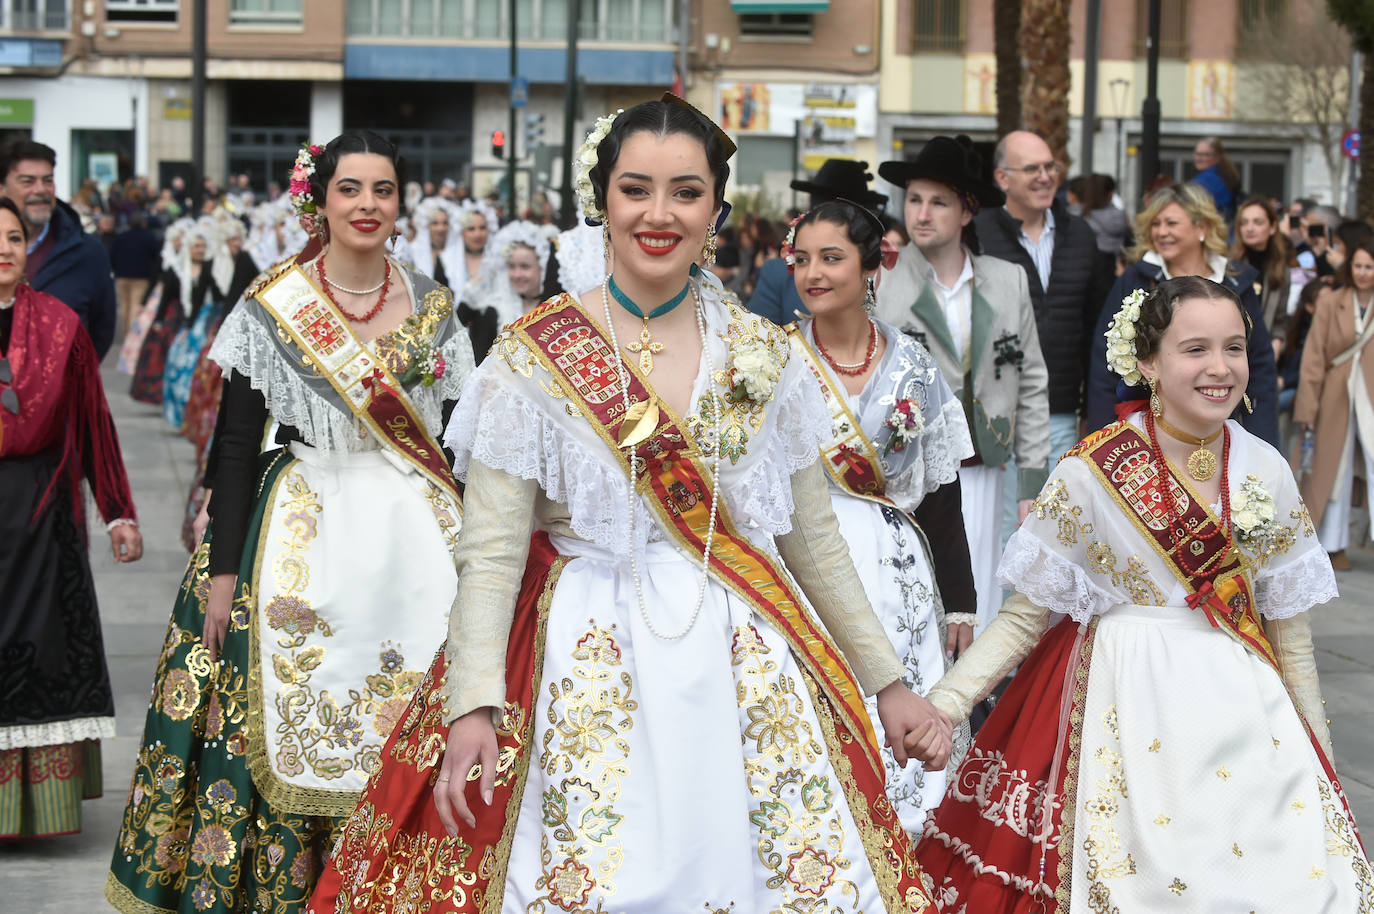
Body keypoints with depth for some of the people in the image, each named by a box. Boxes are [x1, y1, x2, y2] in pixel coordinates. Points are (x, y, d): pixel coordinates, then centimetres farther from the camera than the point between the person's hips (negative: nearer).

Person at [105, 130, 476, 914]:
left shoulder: (433, 308, 7)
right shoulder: (270, 310, -1)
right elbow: (237, 447, -2)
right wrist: (223, 570, -7)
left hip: (414, 532, 2)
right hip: (302, 531, -2)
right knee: (288, 717, -4)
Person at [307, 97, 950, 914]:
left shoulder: (762, 357, 7)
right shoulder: (537, 357, -3)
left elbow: (816, 541, 13)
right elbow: (492, 553, -8)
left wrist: (888, 684, 13)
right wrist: (473, 704, -20)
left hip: (745, 668, 3)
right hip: (591, 675, -3)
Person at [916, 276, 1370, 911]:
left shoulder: (1266, 473, 2)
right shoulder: (1092, 473, -9)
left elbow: (1290, 634, 10)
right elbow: (1027, 613, -3)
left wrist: (1319, 762, 14)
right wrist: (944, 703, -13)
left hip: (1241, 709, 4)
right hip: (1127, 705, -3)